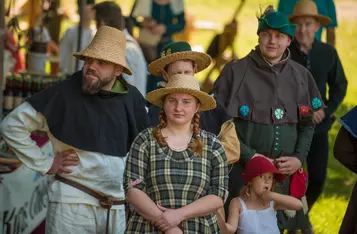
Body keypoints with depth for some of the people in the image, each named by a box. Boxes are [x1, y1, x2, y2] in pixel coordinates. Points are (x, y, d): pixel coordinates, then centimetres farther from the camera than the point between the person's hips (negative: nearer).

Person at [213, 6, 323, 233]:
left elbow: (307, 124, 14)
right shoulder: (236, 71, -3)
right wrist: (250, 156, -13)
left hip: (286, 172, 3)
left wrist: (299, 158, -2)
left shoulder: (300, 75, 8)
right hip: (243, 171, -3)